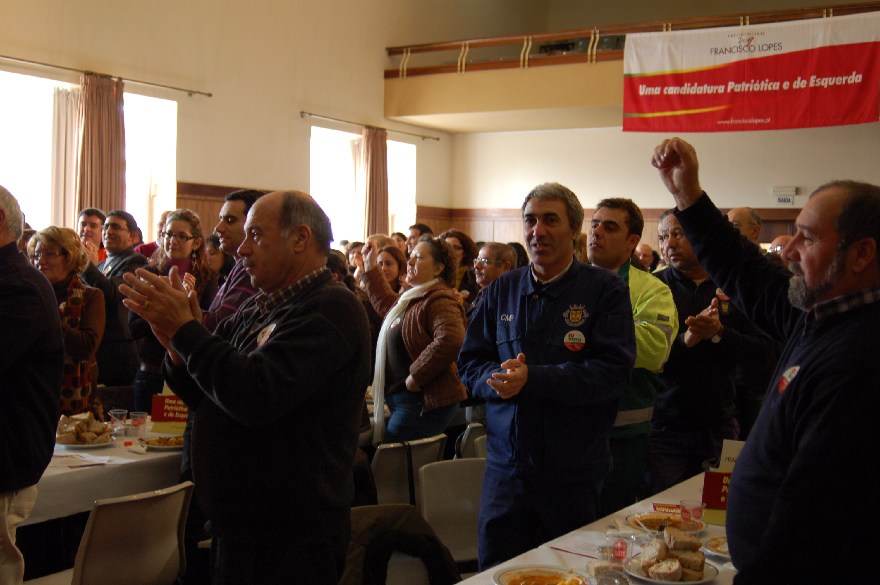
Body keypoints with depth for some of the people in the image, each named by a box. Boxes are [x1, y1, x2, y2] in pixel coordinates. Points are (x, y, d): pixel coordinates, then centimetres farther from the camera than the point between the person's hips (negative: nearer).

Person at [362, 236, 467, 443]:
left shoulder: (439, 300, -17)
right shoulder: (412, 298, 16)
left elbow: (450, 341, -34)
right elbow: (385, 304, 38)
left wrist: (415, 376, -25)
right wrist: (370, 267, 34)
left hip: (424, 403, -10)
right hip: (403, 400, 10)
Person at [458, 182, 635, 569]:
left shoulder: (605, 290, -6)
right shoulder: (502, 290, 7)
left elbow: (613, 371, -16)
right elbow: (469, 364, 6)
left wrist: (532, 379, -23)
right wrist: (497, 379, -17)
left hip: (574, 474, -3)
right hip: (505, 467, 3)